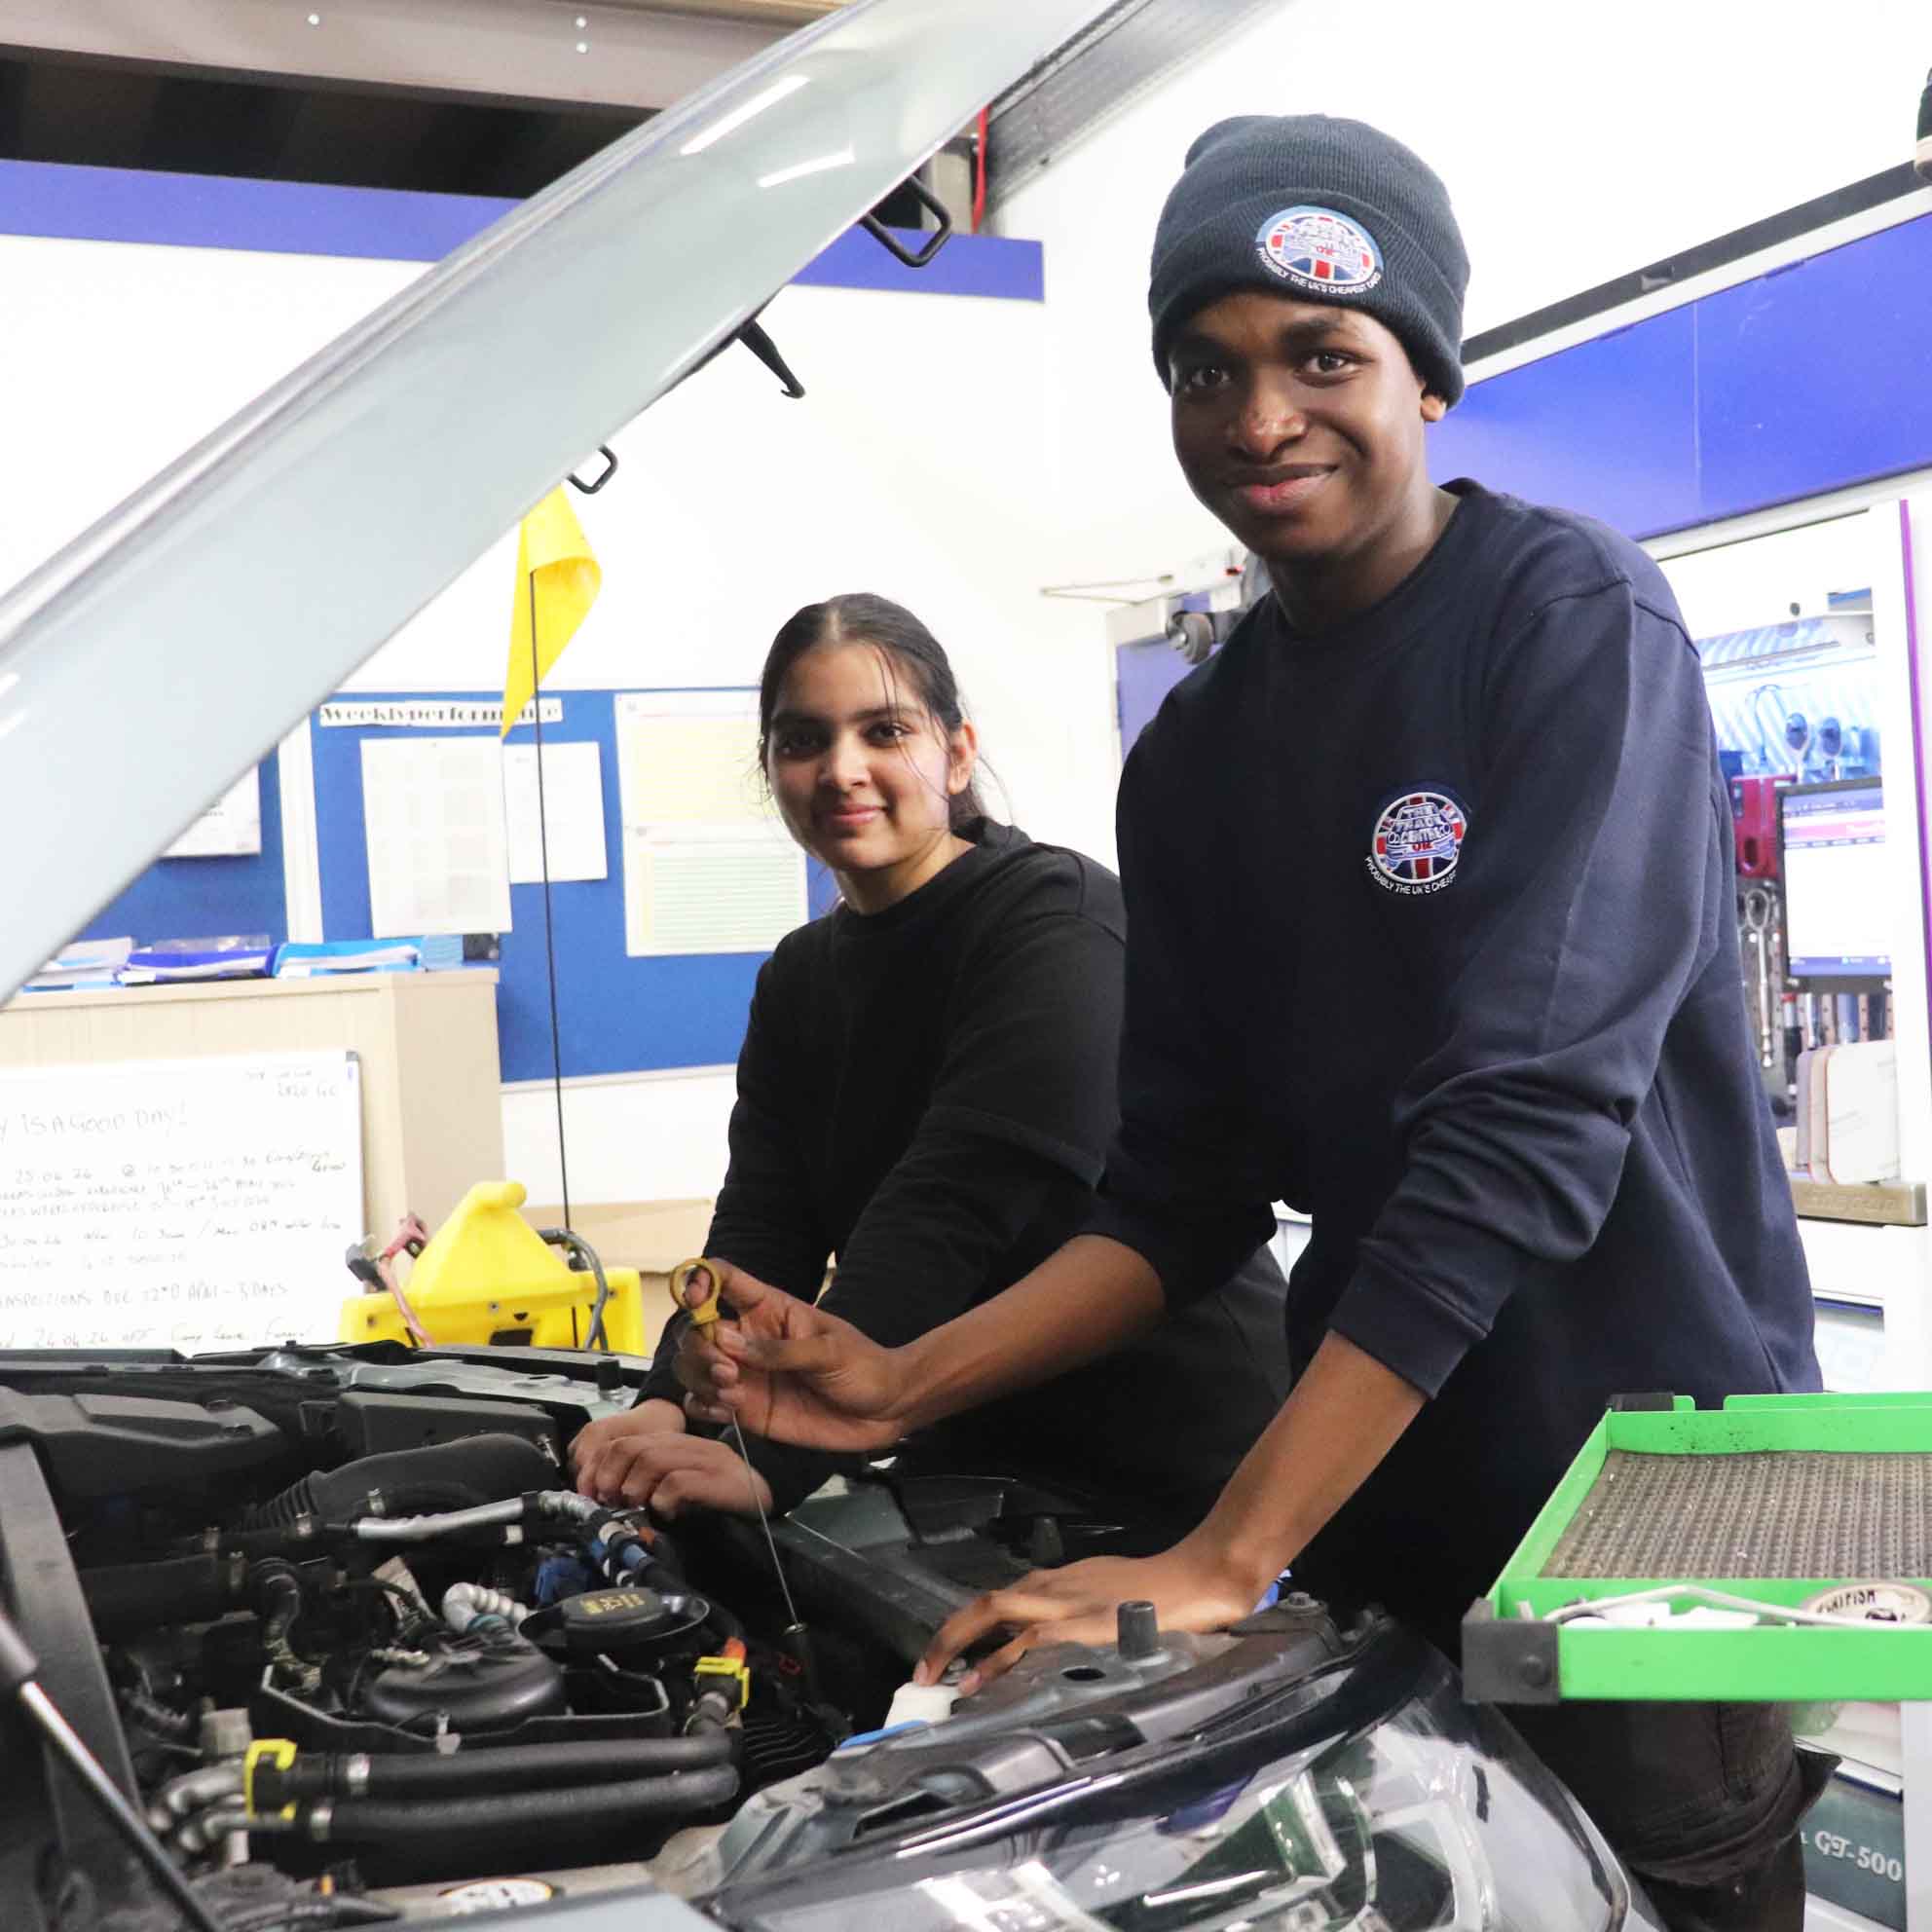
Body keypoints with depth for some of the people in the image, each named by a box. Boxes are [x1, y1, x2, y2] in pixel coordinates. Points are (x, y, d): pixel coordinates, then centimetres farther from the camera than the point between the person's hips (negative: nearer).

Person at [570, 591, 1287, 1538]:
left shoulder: (1057, 922, -19)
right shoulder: (800, 980, 7)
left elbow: (946, 1220, -30)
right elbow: (762, 1229, -3)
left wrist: (774, 1462, -37)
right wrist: (669, 1409, -22)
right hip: (974, 1460, 7)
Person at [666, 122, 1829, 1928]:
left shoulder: (1572, 622, -12)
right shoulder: (1191, 761, 6)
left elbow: (1528, 1117, -23)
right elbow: (1181, 1189, 8)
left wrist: (1223, 1558, -25)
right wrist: (907, 1383, -7)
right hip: (1381, 1505, 6)